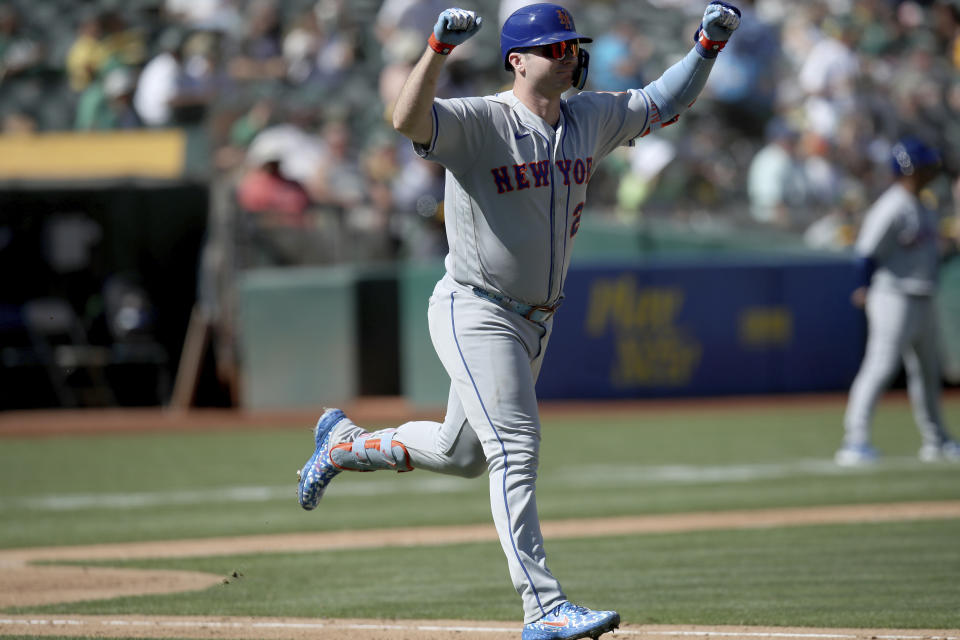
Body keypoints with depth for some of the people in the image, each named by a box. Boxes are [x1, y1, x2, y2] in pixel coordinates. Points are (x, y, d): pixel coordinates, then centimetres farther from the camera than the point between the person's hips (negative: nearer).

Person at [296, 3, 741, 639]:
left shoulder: (590, 119, 5)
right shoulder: (479, 122, -18)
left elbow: (664, 103, 14)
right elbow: (408, 120, -35)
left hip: (535, 321, 8)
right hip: (474, 316, -8)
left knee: (459, 455, 20)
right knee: (516, 451, -15)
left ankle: (346, 441, 44)